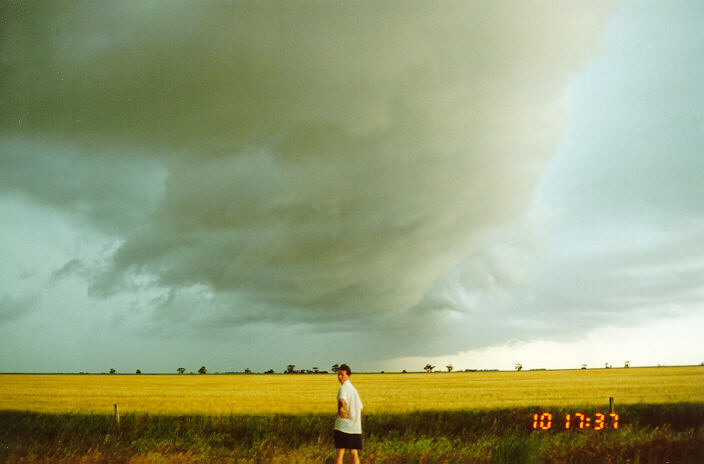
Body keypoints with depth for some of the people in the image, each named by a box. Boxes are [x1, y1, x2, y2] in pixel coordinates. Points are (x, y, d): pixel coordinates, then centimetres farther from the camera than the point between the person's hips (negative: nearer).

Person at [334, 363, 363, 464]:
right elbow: (360, 408, 27)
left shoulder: (343, 387, -8)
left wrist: (340, 409, -15)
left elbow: (342, 400, -30)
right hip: (356, 427, 7)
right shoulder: (354, 388, 19)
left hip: (344, 426, -7)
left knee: (340, 453, -3)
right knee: (354, 453, 7)